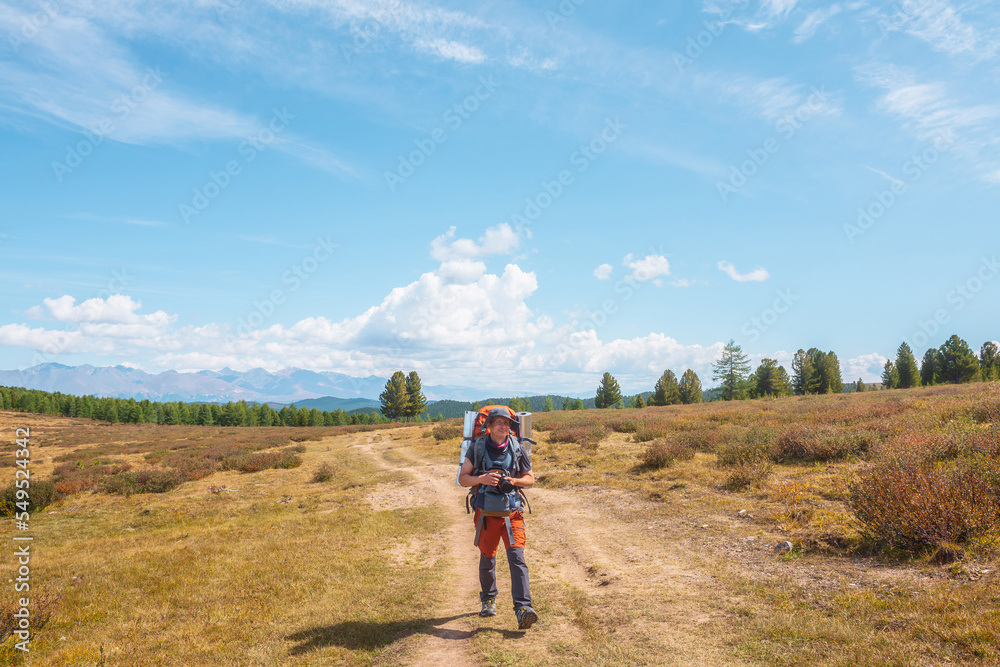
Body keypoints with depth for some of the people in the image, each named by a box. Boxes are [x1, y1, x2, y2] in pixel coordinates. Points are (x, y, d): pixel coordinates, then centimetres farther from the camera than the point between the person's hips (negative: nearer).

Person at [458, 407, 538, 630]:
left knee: (516, 556, -13)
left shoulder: (517, 449, 1)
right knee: (487, 559, 11)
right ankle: (488, 599, 35)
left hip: (512, 511, 0)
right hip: (487, 512, 0)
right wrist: (481, 479, -19)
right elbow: (462, 478, 1)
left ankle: (523, 608, -17)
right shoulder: (477, 448, -2)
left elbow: (530, 479, 9)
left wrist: (515, 481, -12)